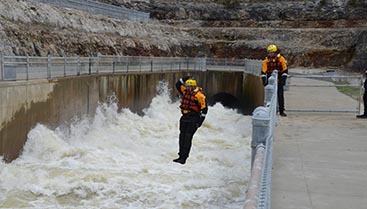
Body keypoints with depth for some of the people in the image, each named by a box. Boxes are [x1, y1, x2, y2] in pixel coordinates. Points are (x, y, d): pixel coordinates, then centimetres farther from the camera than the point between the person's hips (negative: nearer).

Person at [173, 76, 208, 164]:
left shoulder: (199, 95, -11)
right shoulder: (185, 91, 9)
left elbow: (204, 107, -12)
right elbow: (178, 85, 22)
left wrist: (201, 120, -15)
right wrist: (184, 79, 6)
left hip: (193, 119, -7)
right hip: (184, 117, 7)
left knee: (187, 138, -9)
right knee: (182, 137, 8)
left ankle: (183, 158, -8)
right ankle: (181, 155, 16)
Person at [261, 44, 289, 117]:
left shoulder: (281, 59, -6)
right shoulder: (266, 60, -2)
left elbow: (285, 70, -6)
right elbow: (263, 71, -3)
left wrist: (283, 79, -11)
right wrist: (264, 80, -10)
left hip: (279, 80, -1)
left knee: (280, 95, -5)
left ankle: (281, 111, 2)